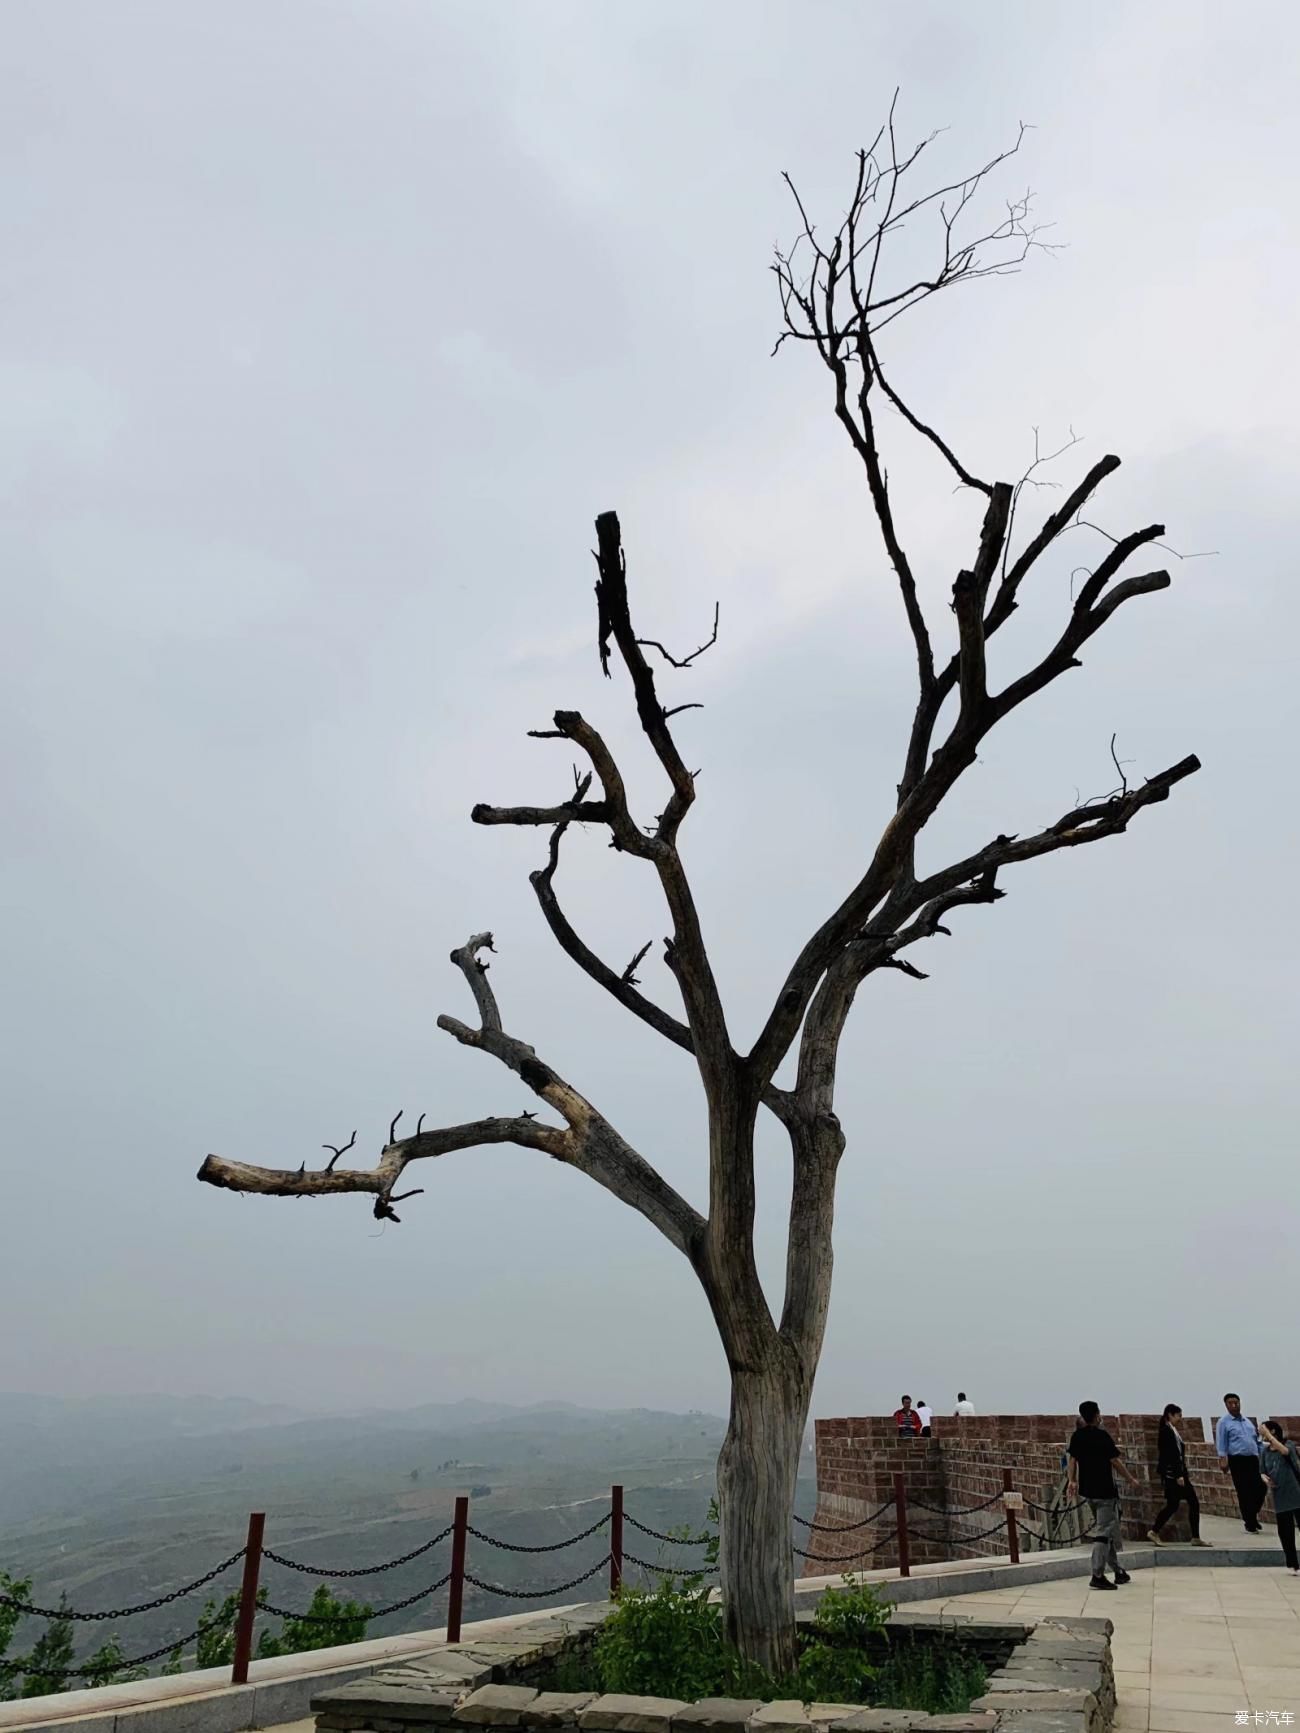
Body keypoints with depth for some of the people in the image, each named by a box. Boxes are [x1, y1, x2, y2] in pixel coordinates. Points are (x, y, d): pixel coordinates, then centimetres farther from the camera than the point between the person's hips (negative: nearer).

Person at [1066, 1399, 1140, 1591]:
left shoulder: (1077, 1436, 5)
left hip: (1087, 1489, 7)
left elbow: (1072, 1459, 10)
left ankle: (1118, 1571, 27)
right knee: (1103, 1532, -5)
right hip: (1105, 1490, -7)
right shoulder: (1102, 1436, -15)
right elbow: (1115, 1461, -12)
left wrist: (1073, 1481, 19)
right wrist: (1131, 1479, 2)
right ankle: (1097, 1576, -10)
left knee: (1110, 1531, 19)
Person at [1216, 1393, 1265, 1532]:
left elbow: (1257, 1439, 20)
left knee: (1261, 1488, 1)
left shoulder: (1247, 1421, 17)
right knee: (1244, 1492, -3)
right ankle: (1250, 1524, 8)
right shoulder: (1224, 1422, -1)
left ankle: (1253, 1515, 24)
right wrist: (1223, 1459, -16)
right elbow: (1221, 1443, -7)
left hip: (1253, 1459, 5)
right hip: (1237, 1461, -5)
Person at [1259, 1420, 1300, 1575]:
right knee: (1284, 1531, 7)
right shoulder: (1265, 1451, 7)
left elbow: (1285, 1451, -32)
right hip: (1280, 1496, 5)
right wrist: (1265, 1479, -9)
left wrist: (1268, 1436, -36)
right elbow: (1263, 1471, 13)